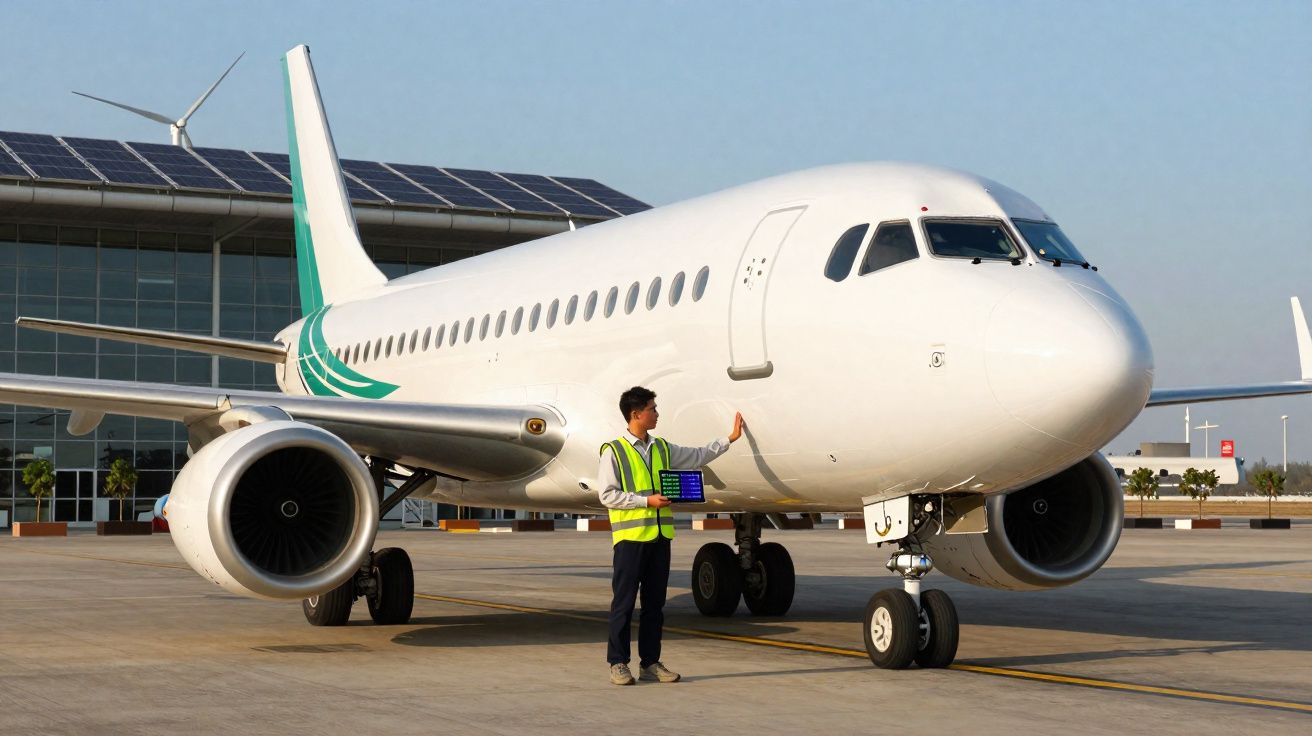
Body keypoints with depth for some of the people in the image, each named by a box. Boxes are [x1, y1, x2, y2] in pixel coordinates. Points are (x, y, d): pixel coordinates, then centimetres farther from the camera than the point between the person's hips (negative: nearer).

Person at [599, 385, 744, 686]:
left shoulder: (662, 449, 14)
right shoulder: (614, 451, -4)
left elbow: (698, 456, 27)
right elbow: (607, 495, -9)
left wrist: (729, 439, 26)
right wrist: (646, 500, -14)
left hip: (660, 535, 6)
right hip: (630, 536, -6)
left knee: (654, 602, 8)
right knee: (624, 602, -2)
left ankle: (650, 663, 14)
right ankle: (618, 663, 4)